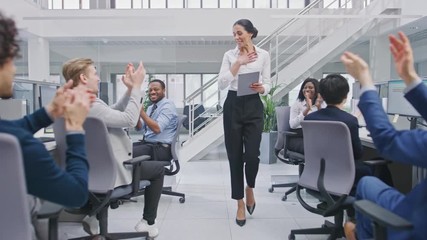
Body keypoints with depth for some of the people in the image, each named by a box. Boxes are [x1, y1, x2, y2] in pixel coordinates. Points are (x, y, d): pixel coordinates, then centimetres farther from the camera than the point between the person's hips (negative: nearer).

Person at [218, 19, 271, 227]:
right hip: (233, 106, 1)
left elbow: (268, 84, 5)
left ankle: (250, 188, 27)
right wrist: (238, 63, -12)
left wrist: (261, 88, -18)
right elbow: (222, 84, -6)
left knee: (252, 155, -8)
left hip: (254, 107, -1)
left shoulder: (263, 55, 5)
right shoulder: (229, 55, 6)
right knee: (235, 156, 2)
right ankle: (240, 203, 18)